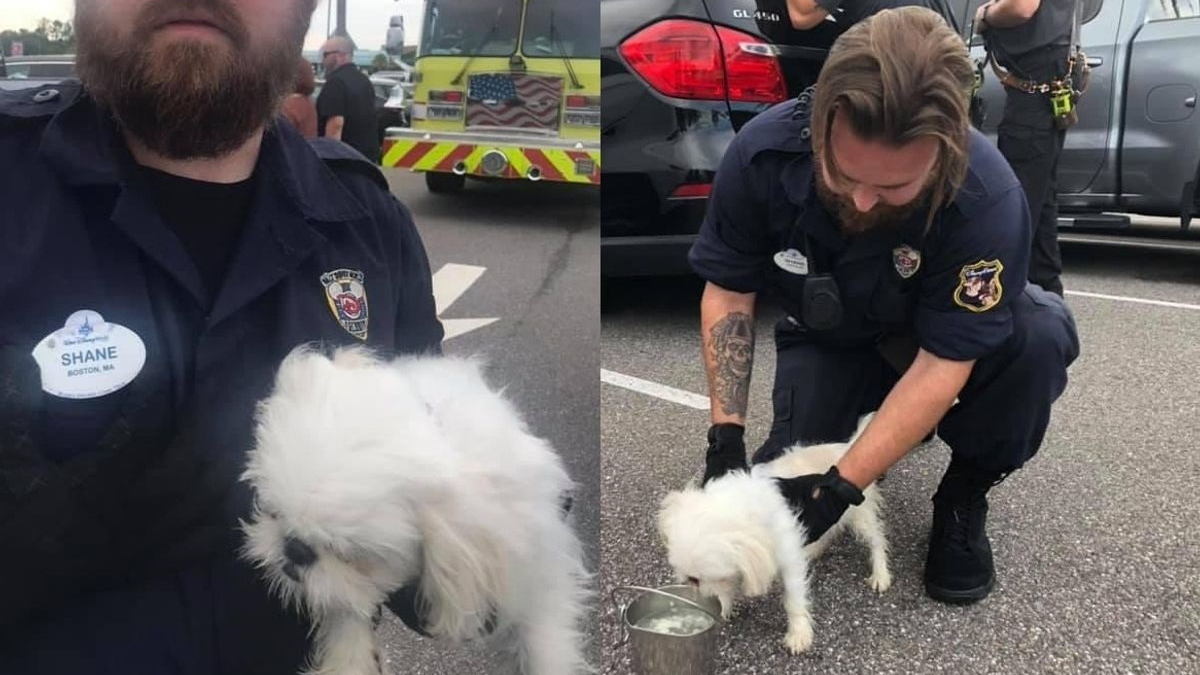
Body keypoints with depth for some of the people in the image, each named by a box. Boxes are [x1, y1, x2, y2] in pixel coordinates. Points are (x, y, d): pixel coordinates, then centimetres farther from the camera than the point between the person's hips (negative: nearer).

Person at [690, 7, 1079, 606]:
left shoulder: (989, 199, -36)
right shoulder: (763, 152, -30)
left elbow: (943, 363, -30)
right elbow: (728, 292, -16)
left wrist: (841, 486, -34)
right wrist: (726, 436, -23)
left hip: (941, 337, -1)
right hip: (826, 339, 2)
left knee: (1041, 335, -33)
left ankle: (963, 496, -5)